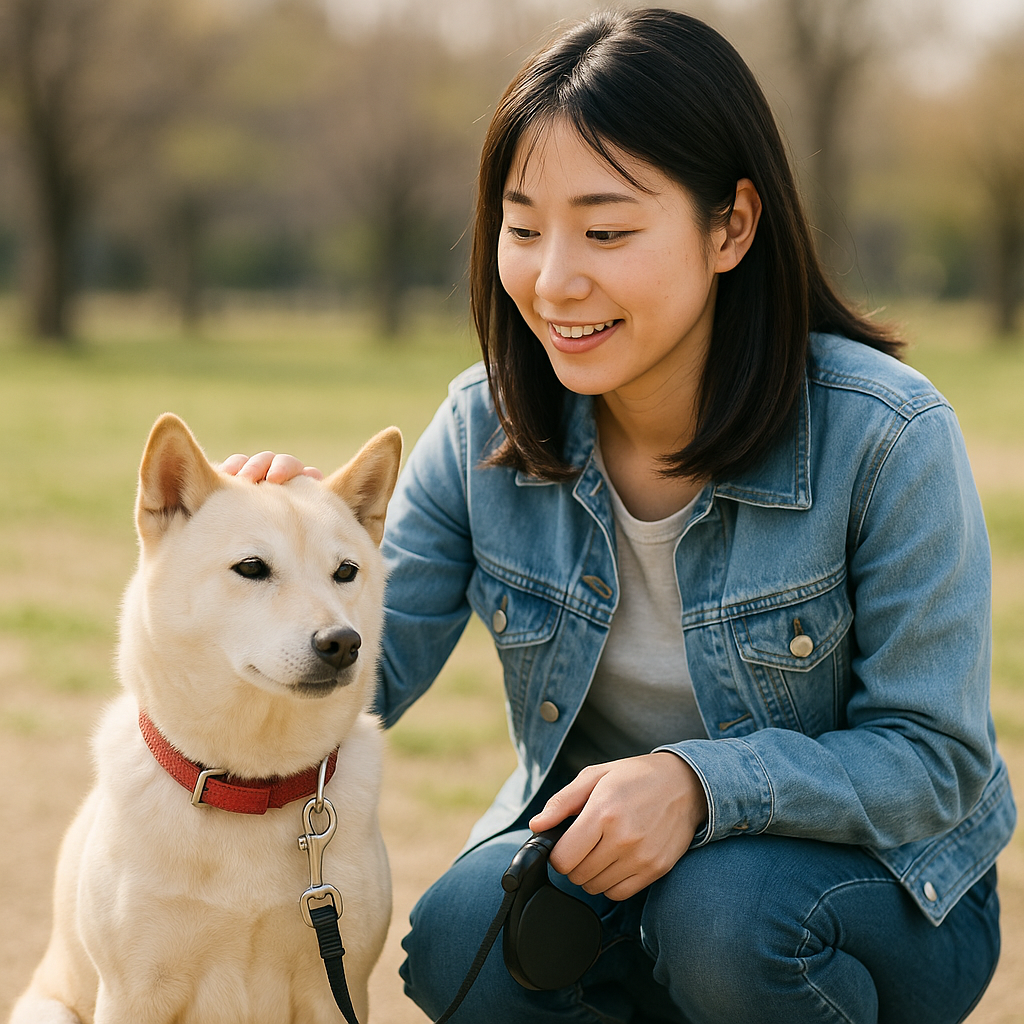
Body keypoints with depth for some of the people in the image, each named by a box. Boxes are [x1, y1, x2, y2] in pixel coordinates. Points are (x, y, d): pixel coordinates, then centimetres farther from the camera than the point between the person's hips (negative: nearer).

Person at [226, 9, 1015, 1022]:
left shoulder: (884, 435, -22)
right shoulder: (483, 432, -9)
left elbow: (935, 755, -18)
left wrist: (702, 783, -35)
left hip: (874, 874, -3)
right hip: (585, 833, 3)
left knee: (722, 912, -34)